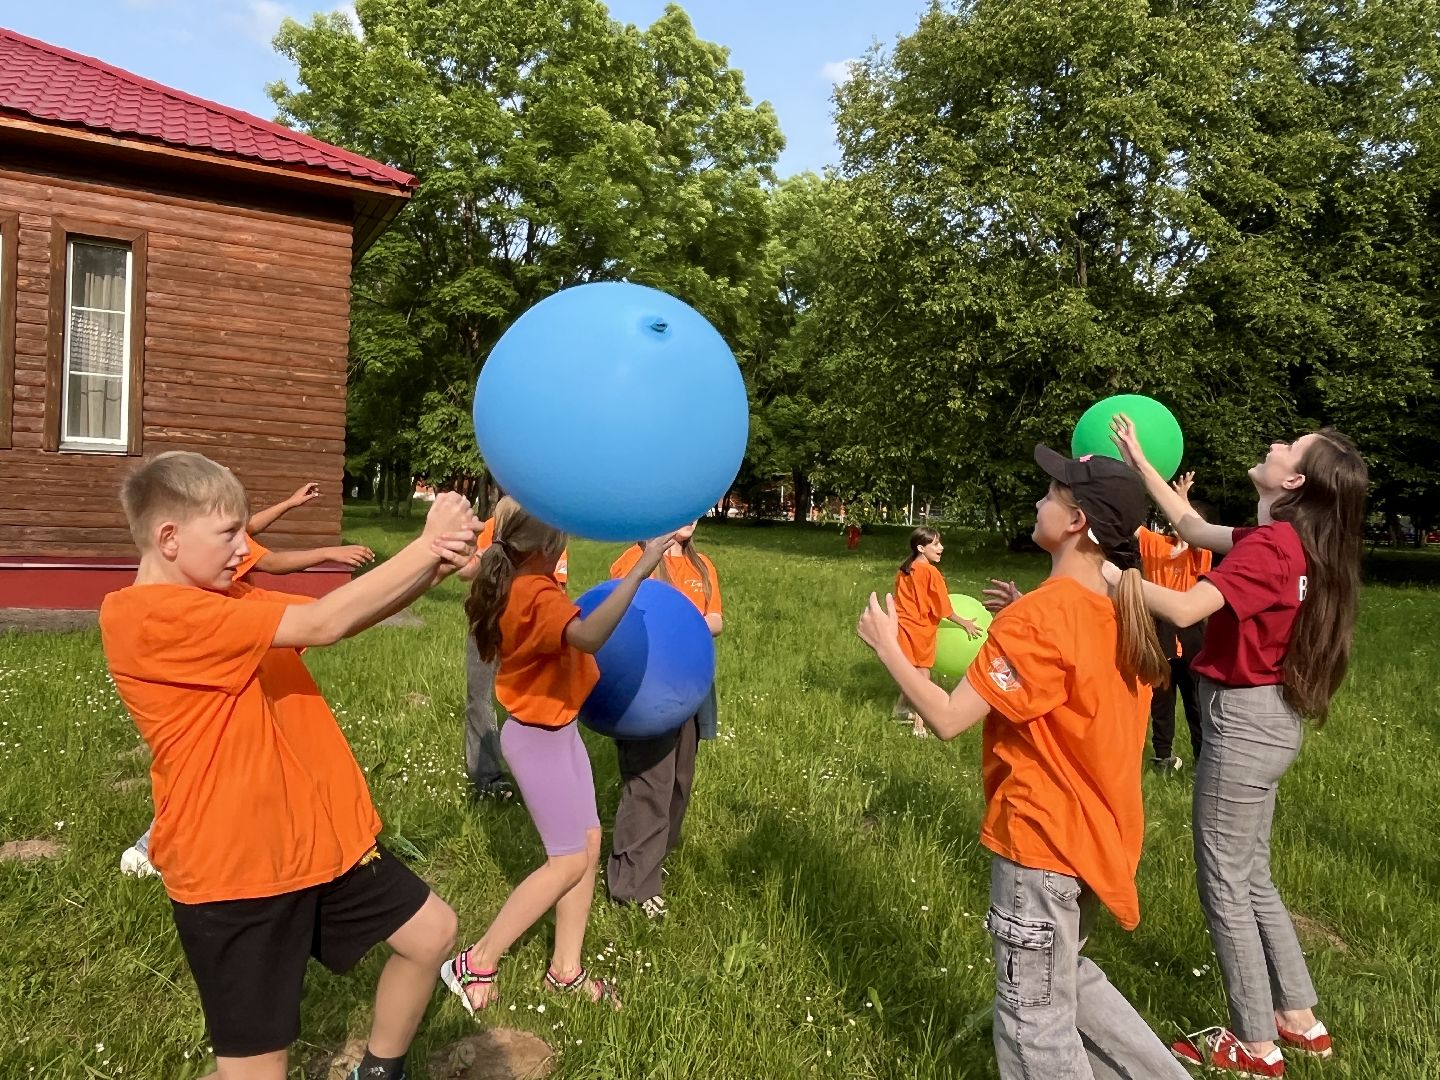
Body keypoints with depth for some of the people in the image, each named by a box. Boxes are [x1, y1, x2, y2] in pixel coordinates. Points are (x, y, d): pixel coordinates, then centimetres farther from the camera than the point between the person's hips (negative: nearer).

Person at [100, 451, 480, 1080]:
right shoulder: (146, 616, -21)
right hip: (233, 870, -8)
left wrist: (433, 567, -14)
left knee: (431, 932, 16)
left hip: (321, 837, 8)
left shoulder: (229, 599, 8)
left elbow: (343, 619, 2)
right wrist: (427, 545, -20)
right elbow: (321, 624, -25)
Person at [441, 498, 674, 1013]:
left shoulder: (520, 581, 0)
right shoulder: (536, 596, -29)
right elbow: (587, 636, -49)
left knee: (589, 844, 13)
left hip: (557, 729, 10)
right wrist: (639, 570, -52)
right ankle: (476, 964, 11)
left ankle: (565, 968, 25)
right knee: (570, 861, 0)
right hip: (539, 737, -10)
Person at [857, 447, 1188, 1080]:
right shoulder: (1119, 611, 2)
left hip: (1041, 840, -8)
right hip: (1096, 832, 8)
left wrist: (886, 645, -12)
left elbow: (947, 719, -24)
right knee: (1066, 977, 29)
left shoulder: (1038, 617, -22)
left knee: (1036, 1022, 11)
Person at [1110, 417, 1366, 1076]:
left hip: (1242, 722, -9)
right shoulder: (1292, 540, 7)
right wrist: (1138, 461, 15)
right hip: (1267, 719, 9)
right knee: (1251, 877, 21)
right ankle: (1299, 1021, 32)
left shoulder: (1269, 546, -22)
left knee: (1223, 884, 5)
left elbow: (1184, 609, -32)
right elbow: (1193, 529, 15)